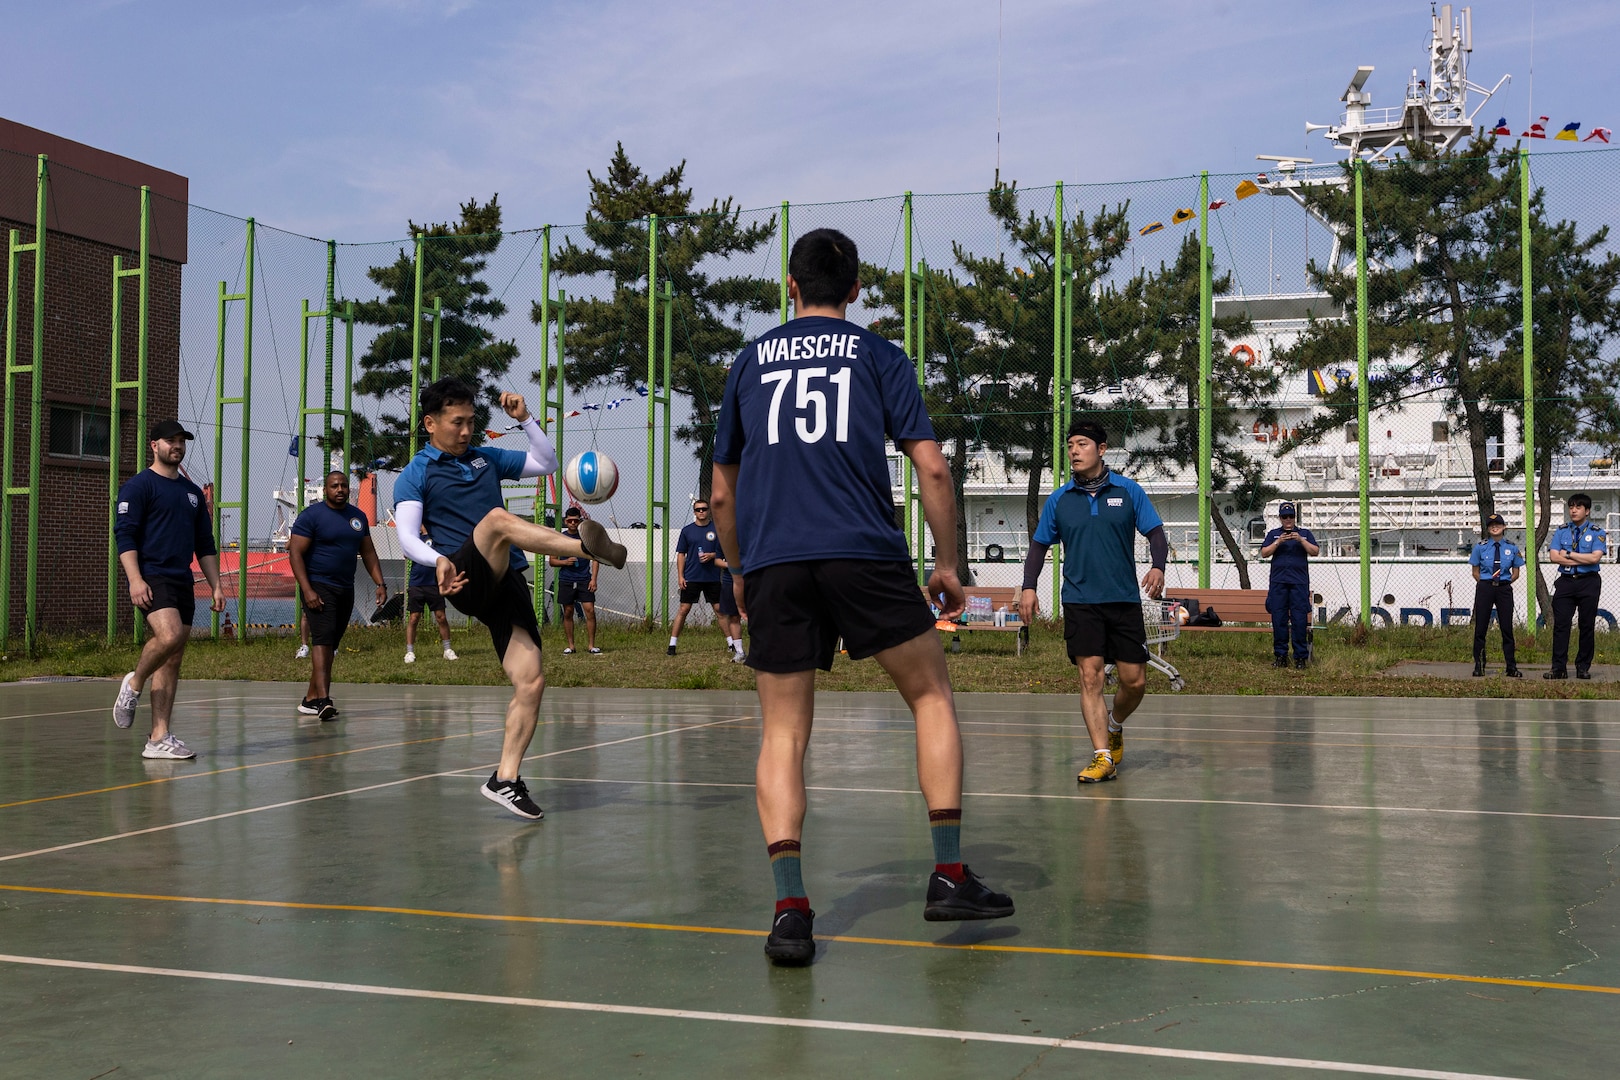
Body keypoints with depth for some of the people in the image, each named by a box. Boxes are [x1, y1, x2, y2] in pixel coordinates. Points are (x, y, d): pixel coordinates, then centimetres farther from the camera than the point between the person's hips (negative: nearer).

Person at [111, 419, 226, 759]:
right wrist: (135, 579, -20)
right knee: (169, 635, -30)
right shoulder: (138, 486, -1)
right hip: (152, 578, -7)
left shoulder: (192, 492, 20)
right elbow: (124, 534, -9)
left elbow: (205, 544, 24)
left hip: (183, 582, 7)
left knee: (172, 661, 3)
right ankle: (133, 685, -2)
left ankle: (159, 738, 5)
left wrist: (216, 586, 16)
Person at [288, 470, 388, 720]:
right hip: (318, 587, -7)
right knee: (322, 640, -18)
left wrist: (380, 583, 6)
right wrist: (307, 590, -19)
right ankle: (323, 699, -27)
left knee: (331, 644, 10)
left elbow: (368, 553, 18)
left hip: (346, 589, 7)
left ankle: (311, 698, 19)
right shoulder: (311, 515, -6)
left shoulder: (358, 516, 12)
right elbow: (295, 553, -10)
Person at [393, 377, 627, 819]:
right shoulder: (414, 476, 8)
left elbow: (547, 463, 26)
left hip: (507, 582, 5)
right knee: (497, 519, -35)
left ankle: (505, 780, -2)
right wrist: (438, 560, -27)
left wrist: (525, 419, 11)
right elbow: (407, 538, -6)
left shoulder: (486, 457, 23)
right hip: (467, 581, -5)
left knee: (530, 680, -8)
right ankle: (585, 545, -52)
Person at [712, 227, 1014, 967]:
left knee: (783, 733, 7)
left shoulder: (750, 363, 18)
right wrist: (948, 564, 11)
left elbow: (722, 494, 21)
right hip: (865, 555, -2)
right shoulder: (879, 356, 11)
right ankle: (948, 875, 10)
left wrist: (739, 573, 34)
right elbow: (931, 468, 1)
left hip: (773, 565, 2)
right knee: (931, 695, 14)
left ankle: (789, 907, -5)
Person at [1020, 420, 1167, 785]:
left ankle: (1114, 728, 32)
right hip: (1079, 602, 0)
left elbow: (1156, 533, 4)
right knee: (1090, 676, -11)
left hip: (1125, 600, 0)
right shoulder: (1059, 499, 8)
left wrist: (1158, 566, -15)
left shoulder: (1129, 491, 4)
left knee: (1134, 681, 2)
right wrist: (1028, 587, 2)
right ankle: (1103, 756, -11)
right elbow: (1040, 545, 14)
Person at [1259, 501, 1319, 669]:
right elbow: (1264, 553, 6)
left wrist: (1301, 540, -11)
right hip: (1278, 582, 1)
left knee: (1300, 620, -6)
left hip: (1299, 582, -1)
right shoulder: (1273, 534, 17)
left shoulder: (1305, 533, 15)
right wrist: (1278, 542, -9)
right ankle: (1280, 656, 5)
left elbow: (1315, 552, 2)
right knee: (1278, 619, -1)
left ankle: (1301, 657, -2)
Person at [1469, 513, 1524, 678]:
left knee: (1507, 627, 2)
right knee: (1480, 627, 0)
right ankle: (1479, 666, 7)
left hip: (1504, 588, 0)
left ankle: (1511, 668, 6)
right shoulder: (1480, 547, 2)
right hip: (1484, 588, 0)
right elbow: (1475, 572, 8)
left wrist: (1504, 582, -1)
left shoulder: (1512, 548, 4)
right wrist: (1486, 584, -1)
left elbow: (1516, 573, 10)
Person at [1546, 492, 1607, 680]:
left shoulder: (1597, 533, 1)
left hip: (1589, 582, -2)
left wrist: (1569, 554, -8)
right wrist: (1583, 560, -10)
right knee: (1560, 625, -3)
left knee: (1587, 626, 3)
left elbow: (1595, 557, -13)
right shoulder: (1561, 531, 8)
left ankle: (1583, 668, 11)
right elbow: (1554, 556, -4)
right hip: (1565, 581, 2)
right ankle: (1559, 668, -2)